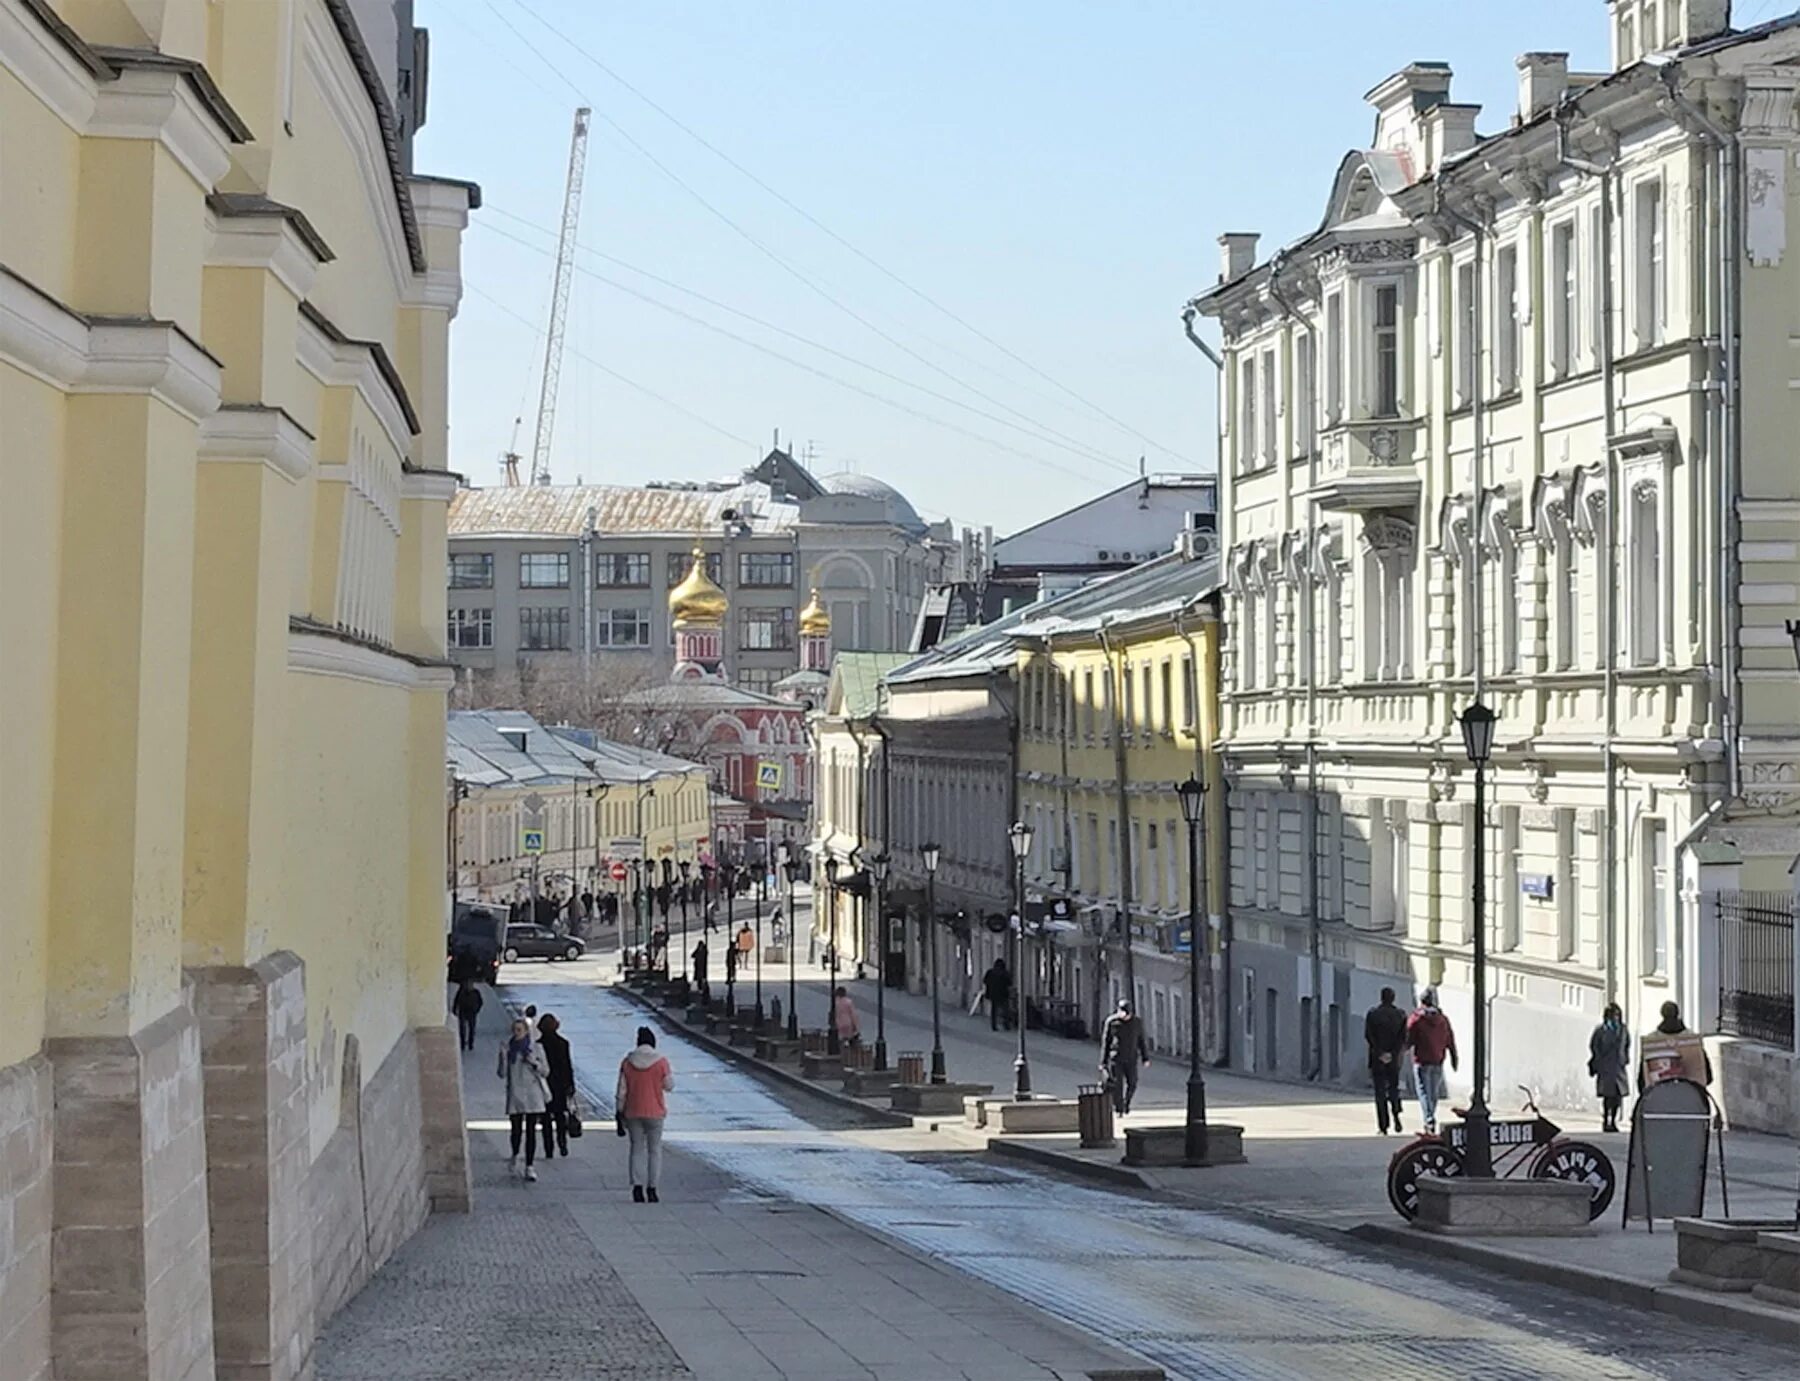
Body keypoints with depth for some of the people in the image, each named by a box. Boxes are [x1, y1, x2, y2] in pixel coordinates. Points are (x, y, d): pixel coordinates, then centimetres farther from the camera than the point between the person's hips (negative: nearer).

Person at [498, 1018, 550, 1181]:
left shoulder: (535, 1048, 2)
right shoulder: (508, 1048, 4)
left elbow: (545, 1072, 5)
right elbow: (502, 1073, 3)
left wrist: (534, 1063, -13)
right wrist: (503, 1057, -13)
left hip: (533, 1094, -1)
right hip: (515, 1094, 1)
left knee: (530, 1131, -4)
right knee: (516, 1129, -1)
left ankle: (529, 1167, 0)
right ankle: (515, 1157, 29)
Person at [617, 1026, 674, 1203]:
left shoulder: (627, 1062, -2)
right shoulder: (661, 1061, -9)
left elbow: (621, 1090, 0)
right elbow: (669, 1086, 1)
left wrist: (620, 1110, 9)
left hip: (633, 1113, 2)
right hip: (655, 1112, -2)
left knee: (637, 1149, 8)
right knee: (655, 1150, 7)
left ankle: (637, 1188, -3)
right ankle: (651, 1189, 3)